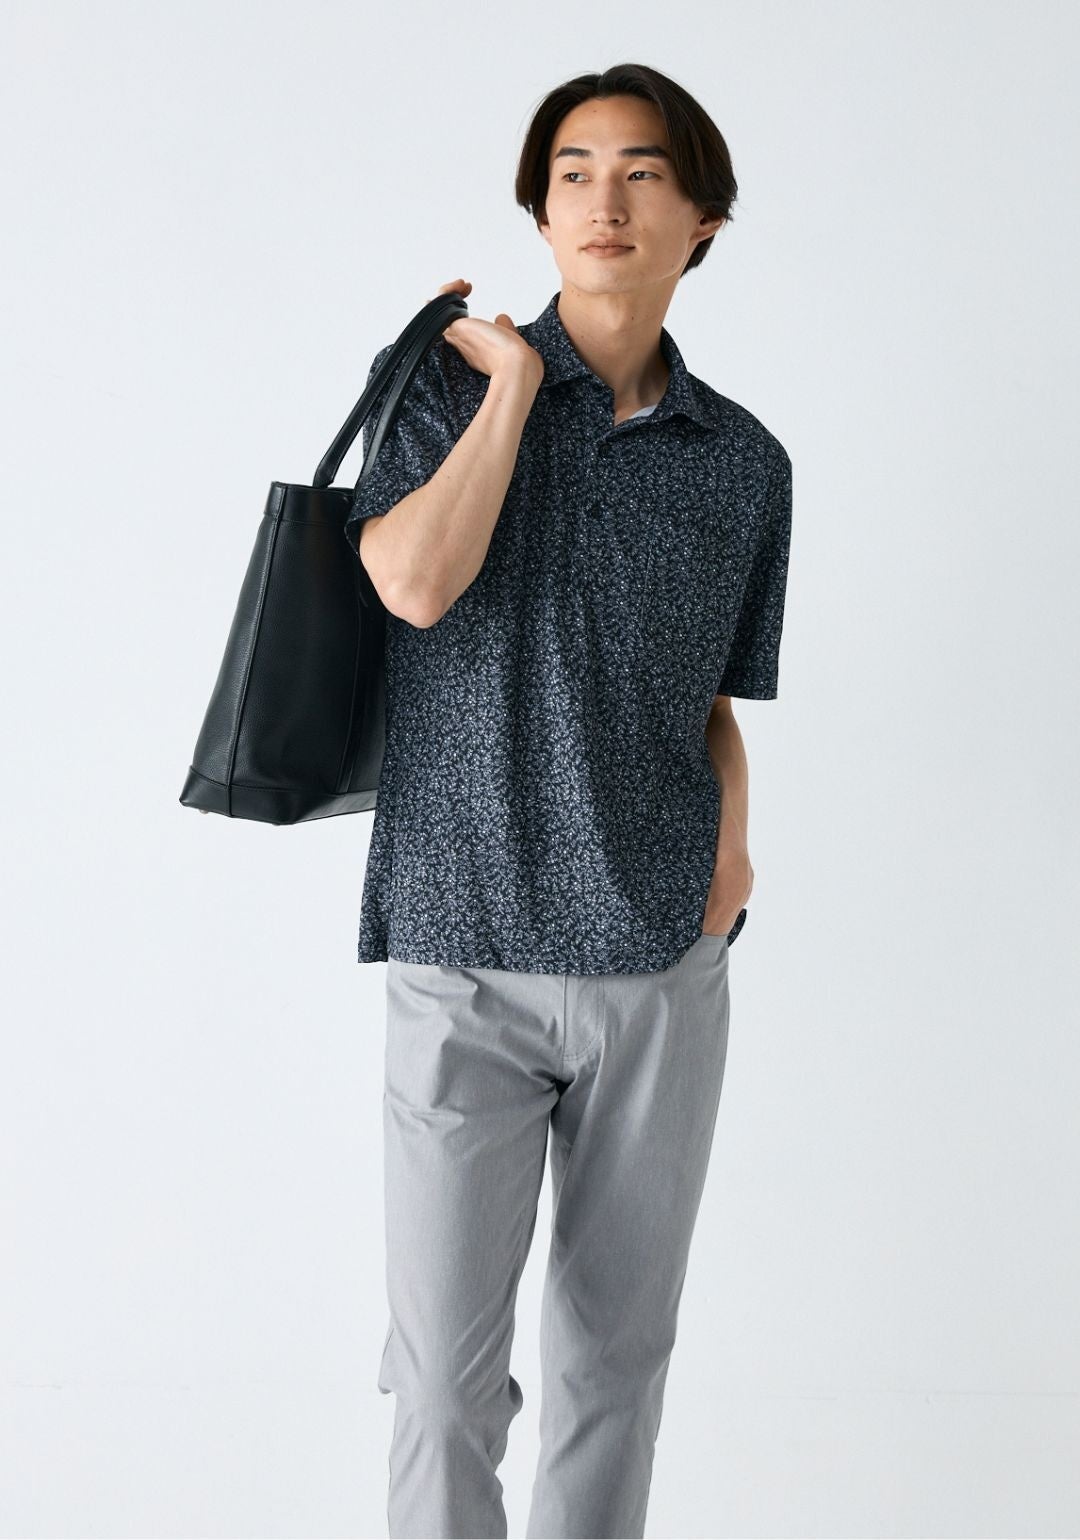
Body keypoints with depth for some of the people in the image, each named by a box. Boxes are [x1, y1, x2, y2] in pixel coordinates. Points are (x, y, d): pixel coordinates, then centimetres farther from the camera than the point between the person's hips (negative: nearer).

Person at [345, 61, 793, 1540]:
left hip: (664, 966, 3)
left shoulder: (745, 462, 7)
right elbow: (418, 583, -19)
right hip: (466, 958, -2)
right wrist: (516, 380, -10)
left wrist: (732, 833, -2)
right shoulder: (446, 378, 0)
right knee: (447, 1368, 2)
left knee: (619, 1343, 13)